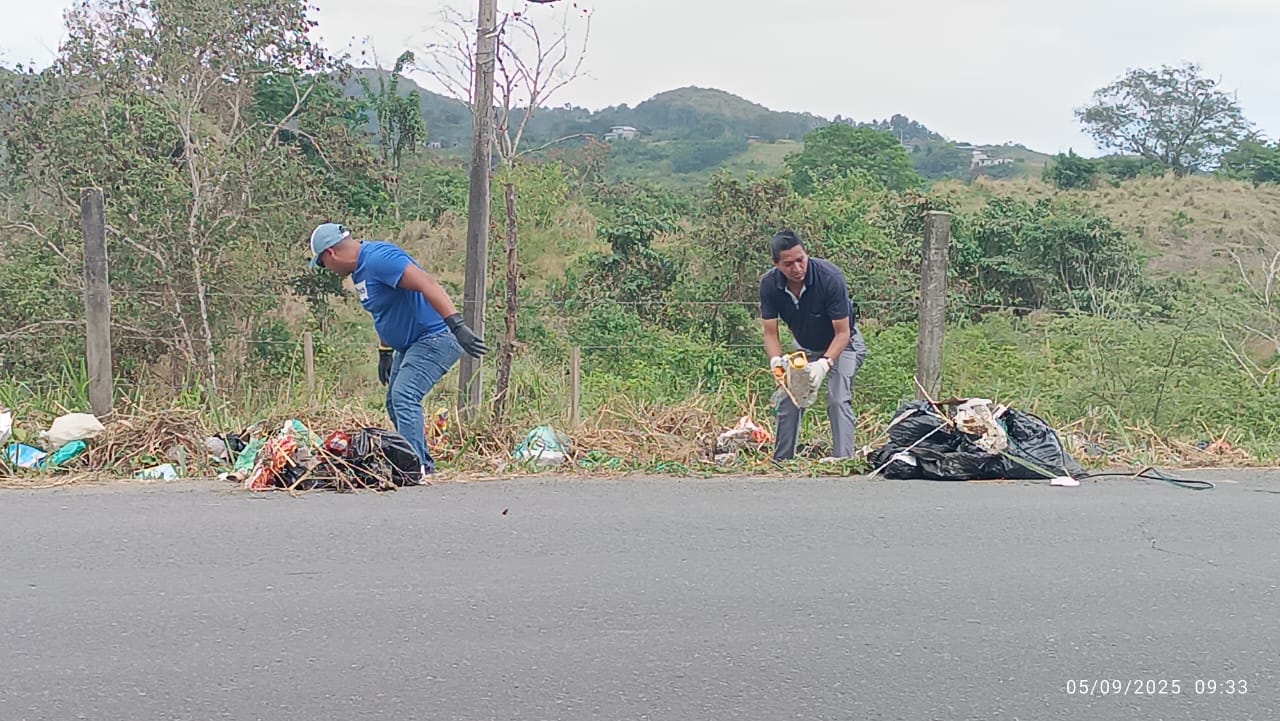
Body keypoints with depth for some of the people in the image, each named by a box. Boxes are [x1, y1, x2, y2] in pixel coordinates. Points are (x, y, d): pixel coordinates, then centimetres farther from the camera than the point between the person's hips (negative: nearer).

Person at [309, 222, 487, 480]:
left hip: (435, 336, -11)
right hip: (411, 344, 11)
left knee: (404, 397, -21)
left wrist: (456, 324, -40)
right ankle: (424, 463, 23)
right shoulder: (360, 269, 11)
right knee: (396, 403, 15)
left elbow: (427, 284, -32)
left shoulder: (378, 257, -21)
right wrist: (385, 352, 24)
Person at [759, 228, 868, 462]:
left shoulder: (830, 277, -34)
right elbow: (770, 333, -16)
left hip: (842, 344, -4)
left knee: (838, 400, -20)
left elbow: (842, 333, -29)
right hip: (805, 347, 4)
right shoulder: (769, 284, -22)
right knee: (786, 398, -1)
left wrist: (824, 363, -43)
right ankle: (782, 460, 11)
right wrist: (776, 360, -36)